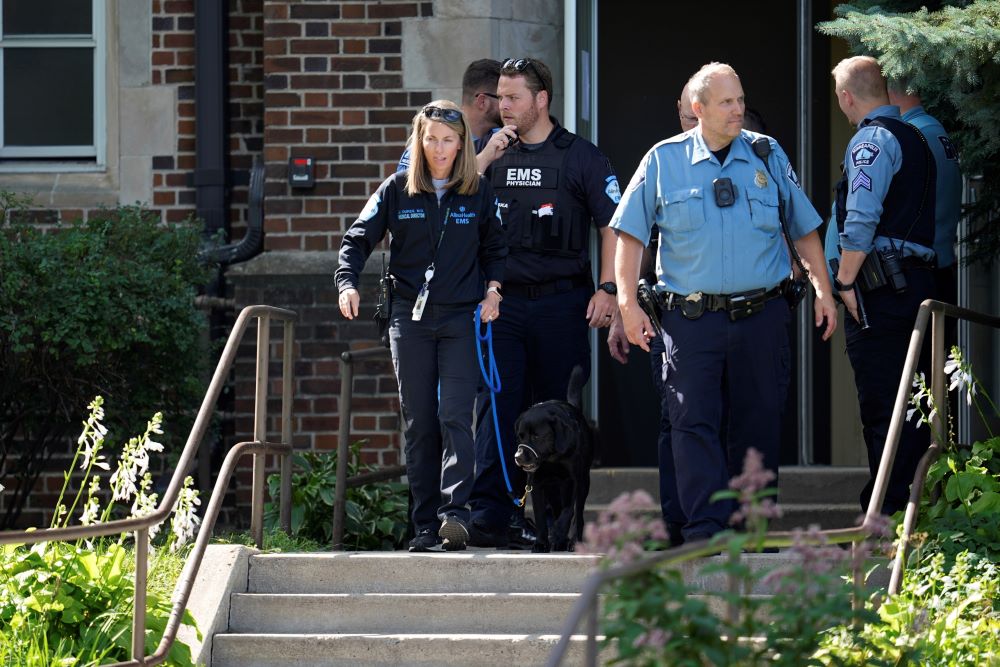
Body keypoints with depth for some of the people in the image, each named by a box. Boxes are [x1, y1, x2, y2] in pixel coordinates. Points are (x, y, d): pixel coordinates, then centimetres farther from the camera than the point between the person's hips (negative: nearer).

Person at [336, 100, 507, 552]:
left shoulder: (478, 192, 6)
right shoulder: (397, 190, 4)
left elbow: (494, 248, 18)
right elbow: (358, 239, 4)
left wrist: (492, 290, 2)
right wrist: (348, 282, -13)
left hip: (461, 317, -1)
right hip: (410, 319, 1)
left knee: (455, 416, -15)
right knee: (418, 424, 3)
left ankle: (454, 511, -24)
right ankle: (425, 527, 5)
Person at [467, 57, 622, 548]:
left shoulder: (580, 157, 3)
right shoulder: (490, 151, 12)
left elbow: (612, 226, 2)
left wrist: (606, 289, -8)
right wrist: (487, 157, -6)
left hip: (562, 301, -2)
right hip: (502, 301, 2)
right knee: (498, 404, -10)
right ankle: (488, 513, -17)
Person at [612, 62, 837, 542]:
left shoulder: (767, 155, 8)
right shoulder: (664, 161, 3)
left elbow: (803, 228, 14)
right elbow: (630, 233, 5)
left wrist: (823, 289, 8)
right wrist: (627, 303, -3)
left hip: (761, 316, 2)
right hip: (691, 317, -1)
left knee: (759, 422, 5)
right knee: (694, 422, -9)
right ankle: (705, 528, -9)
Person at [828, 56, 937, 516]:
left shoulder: (872, 141, -10)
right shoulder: (914, 138, 18)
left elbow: (860, 223, -20)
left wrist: (845, 281, -13)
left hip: (881, 287, -9)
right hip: (919, 283, 9)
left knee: (881, 408, -8)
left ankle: (885, 516, -8)